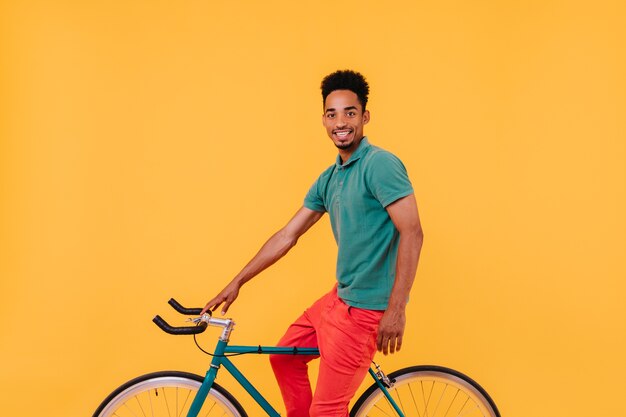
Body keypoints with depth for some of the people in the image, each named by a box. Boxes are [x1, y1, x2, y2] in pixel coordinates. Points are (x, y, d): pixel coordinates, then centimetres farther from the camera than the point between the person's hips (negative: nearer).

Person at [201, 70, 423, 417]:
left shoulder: (380, 164, -16)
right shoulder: (329, 179, 10)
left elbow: (412, 233, -22)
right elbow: (287, 235, 14)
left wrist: (396, 309, -25)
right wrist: (236, 283, 15)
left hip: (366, 308, -9)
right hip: (340, 296, 9)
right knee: (284, 358, 21)